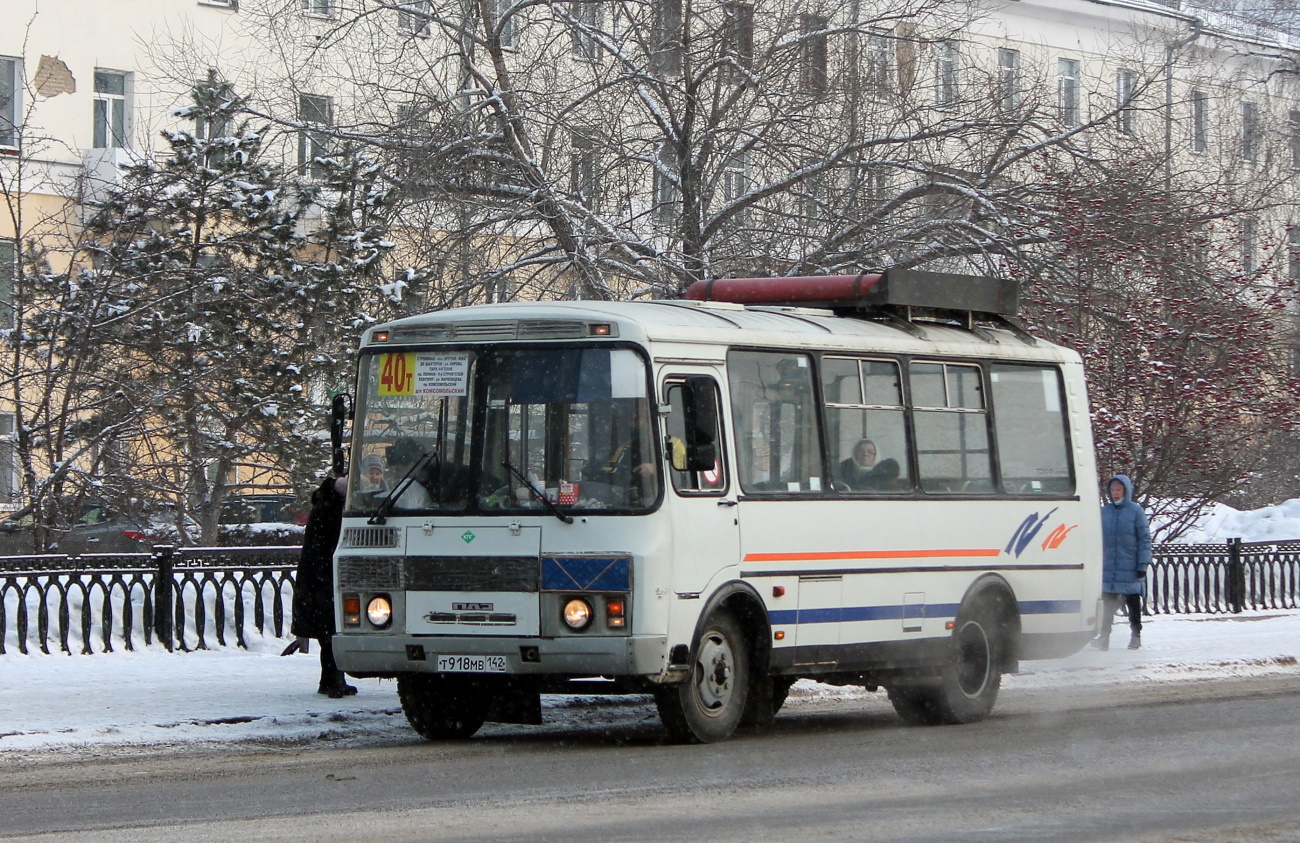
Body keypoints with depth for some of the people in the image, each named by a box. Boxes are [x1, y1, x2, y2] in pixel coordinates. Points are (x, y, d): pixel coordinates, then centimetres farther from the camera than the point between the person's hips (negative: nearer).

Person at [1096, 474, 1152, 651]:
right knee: (1107, 603, 2)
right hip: (1108, 568, 3)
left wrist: (1143, 564, -10)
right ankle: (1104, 636, 4)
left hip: (1130, 569, -3)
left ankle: (1136, 634, 19)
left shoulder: (1136, 511, -4)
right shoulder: (1104, 512, 6)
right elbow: (1098, 538, 12)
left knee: (1133, 602, 8)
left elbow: (1144, 539, -4)